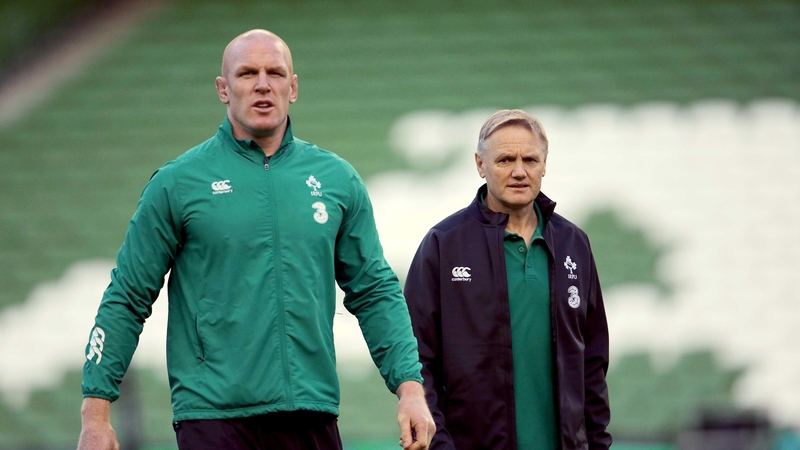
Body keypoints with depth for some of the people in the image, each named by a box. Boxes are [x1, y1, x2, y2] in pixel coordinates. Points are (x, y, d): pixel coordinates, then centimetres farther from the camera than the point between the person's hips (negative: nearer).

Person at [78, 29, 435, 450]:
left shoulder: (337, 179, 10)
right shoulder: (177, 183, 1)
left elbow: (375, 293, 14)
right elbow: (126, 300, 3)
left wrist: (410, 388, 2)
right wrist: (95, 414, -1)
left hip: (312, 416, 3)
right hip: (214, 416, -3)